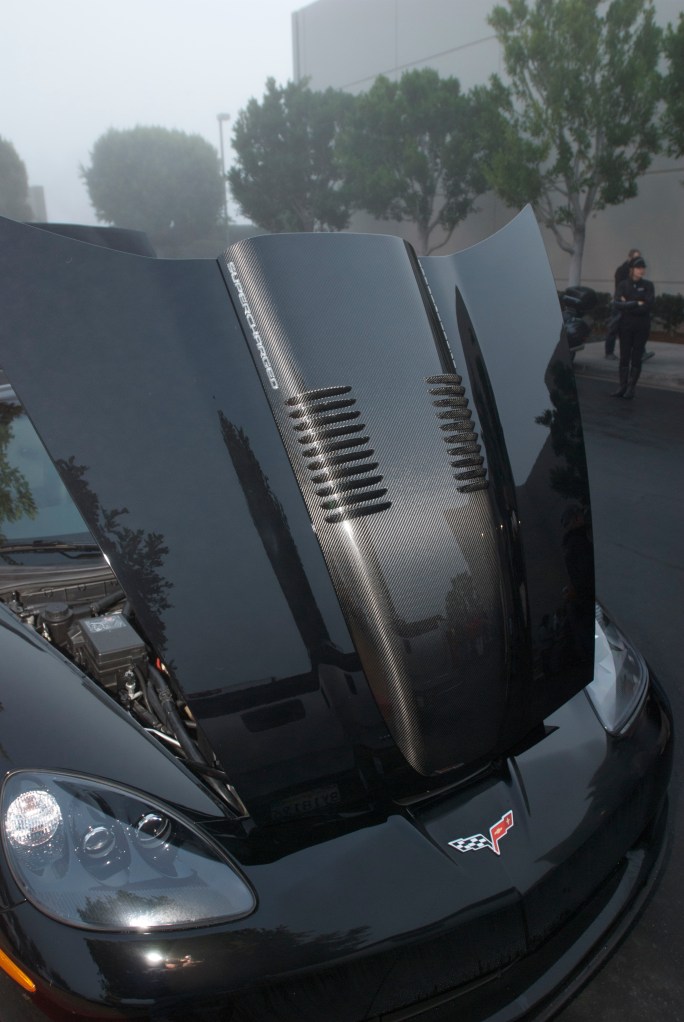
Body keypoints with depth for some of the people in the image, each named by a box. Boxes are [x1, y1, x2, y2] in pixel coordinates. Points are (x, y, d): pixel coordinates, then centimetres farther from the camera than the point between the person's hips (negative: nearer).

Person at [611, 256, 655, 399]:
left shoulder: (648, 285, 2)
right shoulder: (623, 285, 3)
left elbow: (648, 306, -10)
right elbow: (617, 304, -10)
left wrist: (628, 305, -12)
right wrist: (637, 304, -15)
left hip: (642, 326, -1)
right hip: (626, 325, 1)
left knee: (637, 357, 1)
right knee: (624, 356, 2)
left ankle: (631, 387, 5)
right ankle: (622, 386, 7)